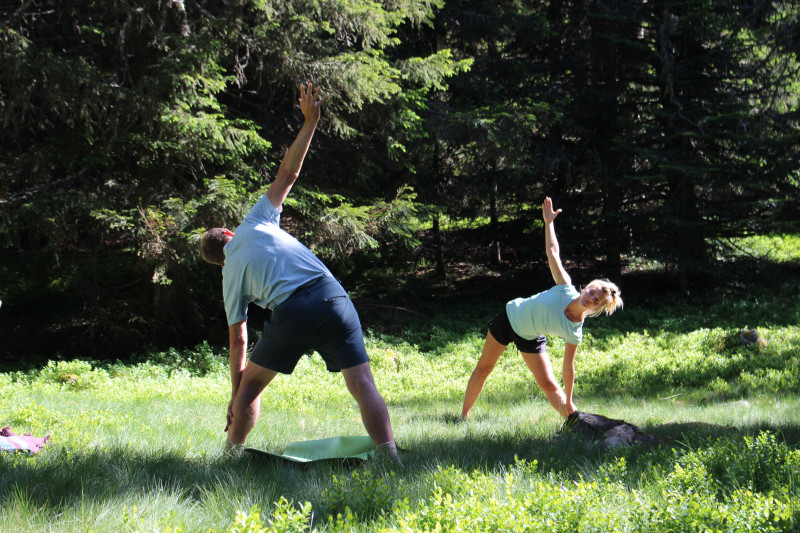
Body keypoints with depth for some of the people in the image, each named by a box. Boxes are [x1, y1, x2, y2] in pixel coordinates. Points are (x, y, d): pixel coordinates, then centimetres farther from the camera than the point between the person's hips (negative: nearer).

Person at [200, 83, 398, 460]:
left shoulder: (231, 278, 21)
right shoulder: (255, 222, 23)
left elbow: (238, 341, 19)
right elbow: (288, 173, 21)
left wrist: (234, 398, 26)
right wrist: (310, 121, 25)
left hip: (290, 314, -1)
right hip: (331, 296, 1)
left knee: (251, 385, 22)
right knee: (364, 386, -4)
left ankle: (230, 457, 28)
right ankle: (390, 458, -17)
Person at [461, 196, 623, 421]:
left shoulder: (575, 331, -26)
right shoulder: (566, 289, -28)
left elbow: (568, 367, -19)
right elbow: (552, 253, -21)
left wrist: (568, 402, -19)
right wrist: (548, 222, -22)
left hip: (531, 339, -1)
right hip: (510, 317, 1)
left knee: (549, 385, -13)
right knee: (483, 369, 10)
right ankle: (464, 415, 26)